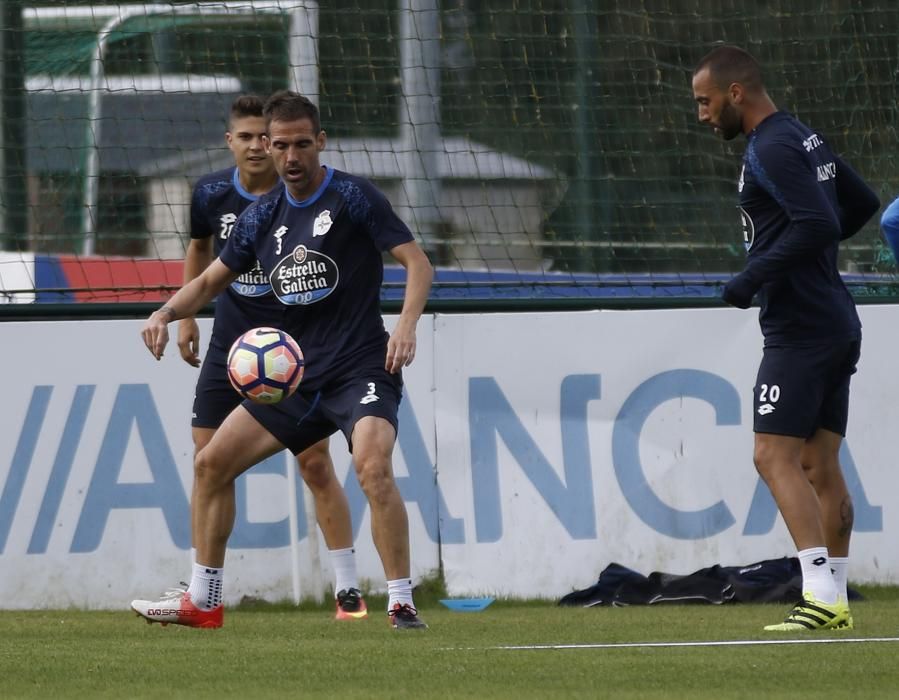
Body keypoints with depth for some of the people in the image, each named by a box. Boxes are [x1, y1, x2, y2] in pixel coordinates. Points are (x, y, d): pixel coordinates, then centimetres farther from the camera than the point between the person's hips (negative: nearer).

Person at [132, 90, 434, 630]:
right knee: (213, 462, 6)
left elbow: (418, 262, -12)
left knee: (374, 467, -30)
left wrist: (407, 323, -29)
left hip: (362, 368, -7)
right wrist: (167, 313, -2)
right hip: (296, 376, 7)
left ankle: (403, 605, -22)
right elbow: (211, 280, 18)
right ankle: (202, 602, 17)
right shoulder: (262, 217, 9)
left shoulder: (353, 197, -8)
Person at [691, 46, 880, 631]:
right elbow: (862, 203, 26)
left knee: (775, 456, -13)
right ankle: (835, 601, 8)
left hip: (799, 329, -10)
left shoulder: (772, 150, -14)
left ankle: (821, 591, -21)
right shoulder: (805, 138, 16)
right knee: (820, 464, 9)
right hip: (837, 326, 10)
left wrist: (754, 277, -19)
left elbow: (817, 225, -25)